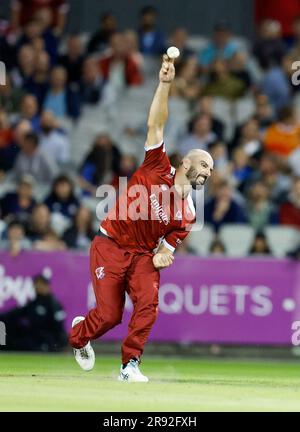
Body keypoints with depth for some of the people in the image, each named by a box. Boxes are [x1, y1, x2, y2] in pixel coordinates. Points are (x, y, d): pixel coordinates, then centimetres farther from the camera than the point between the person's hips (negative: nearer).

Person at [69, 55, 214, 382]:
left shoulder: (188, 213, 6)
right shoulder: (158, 170, -4)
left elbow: (170, 243, 10)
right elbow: (155, 126, -12)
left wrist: (162, 254, -15)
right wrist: (165, 84, -21)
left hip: (143, 255, 4)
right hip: (110, 247, -4)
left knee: (148, 303, -21)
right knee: (110, 314, -7)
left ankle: (130, 365, -9)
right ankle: (78, 334, 27)